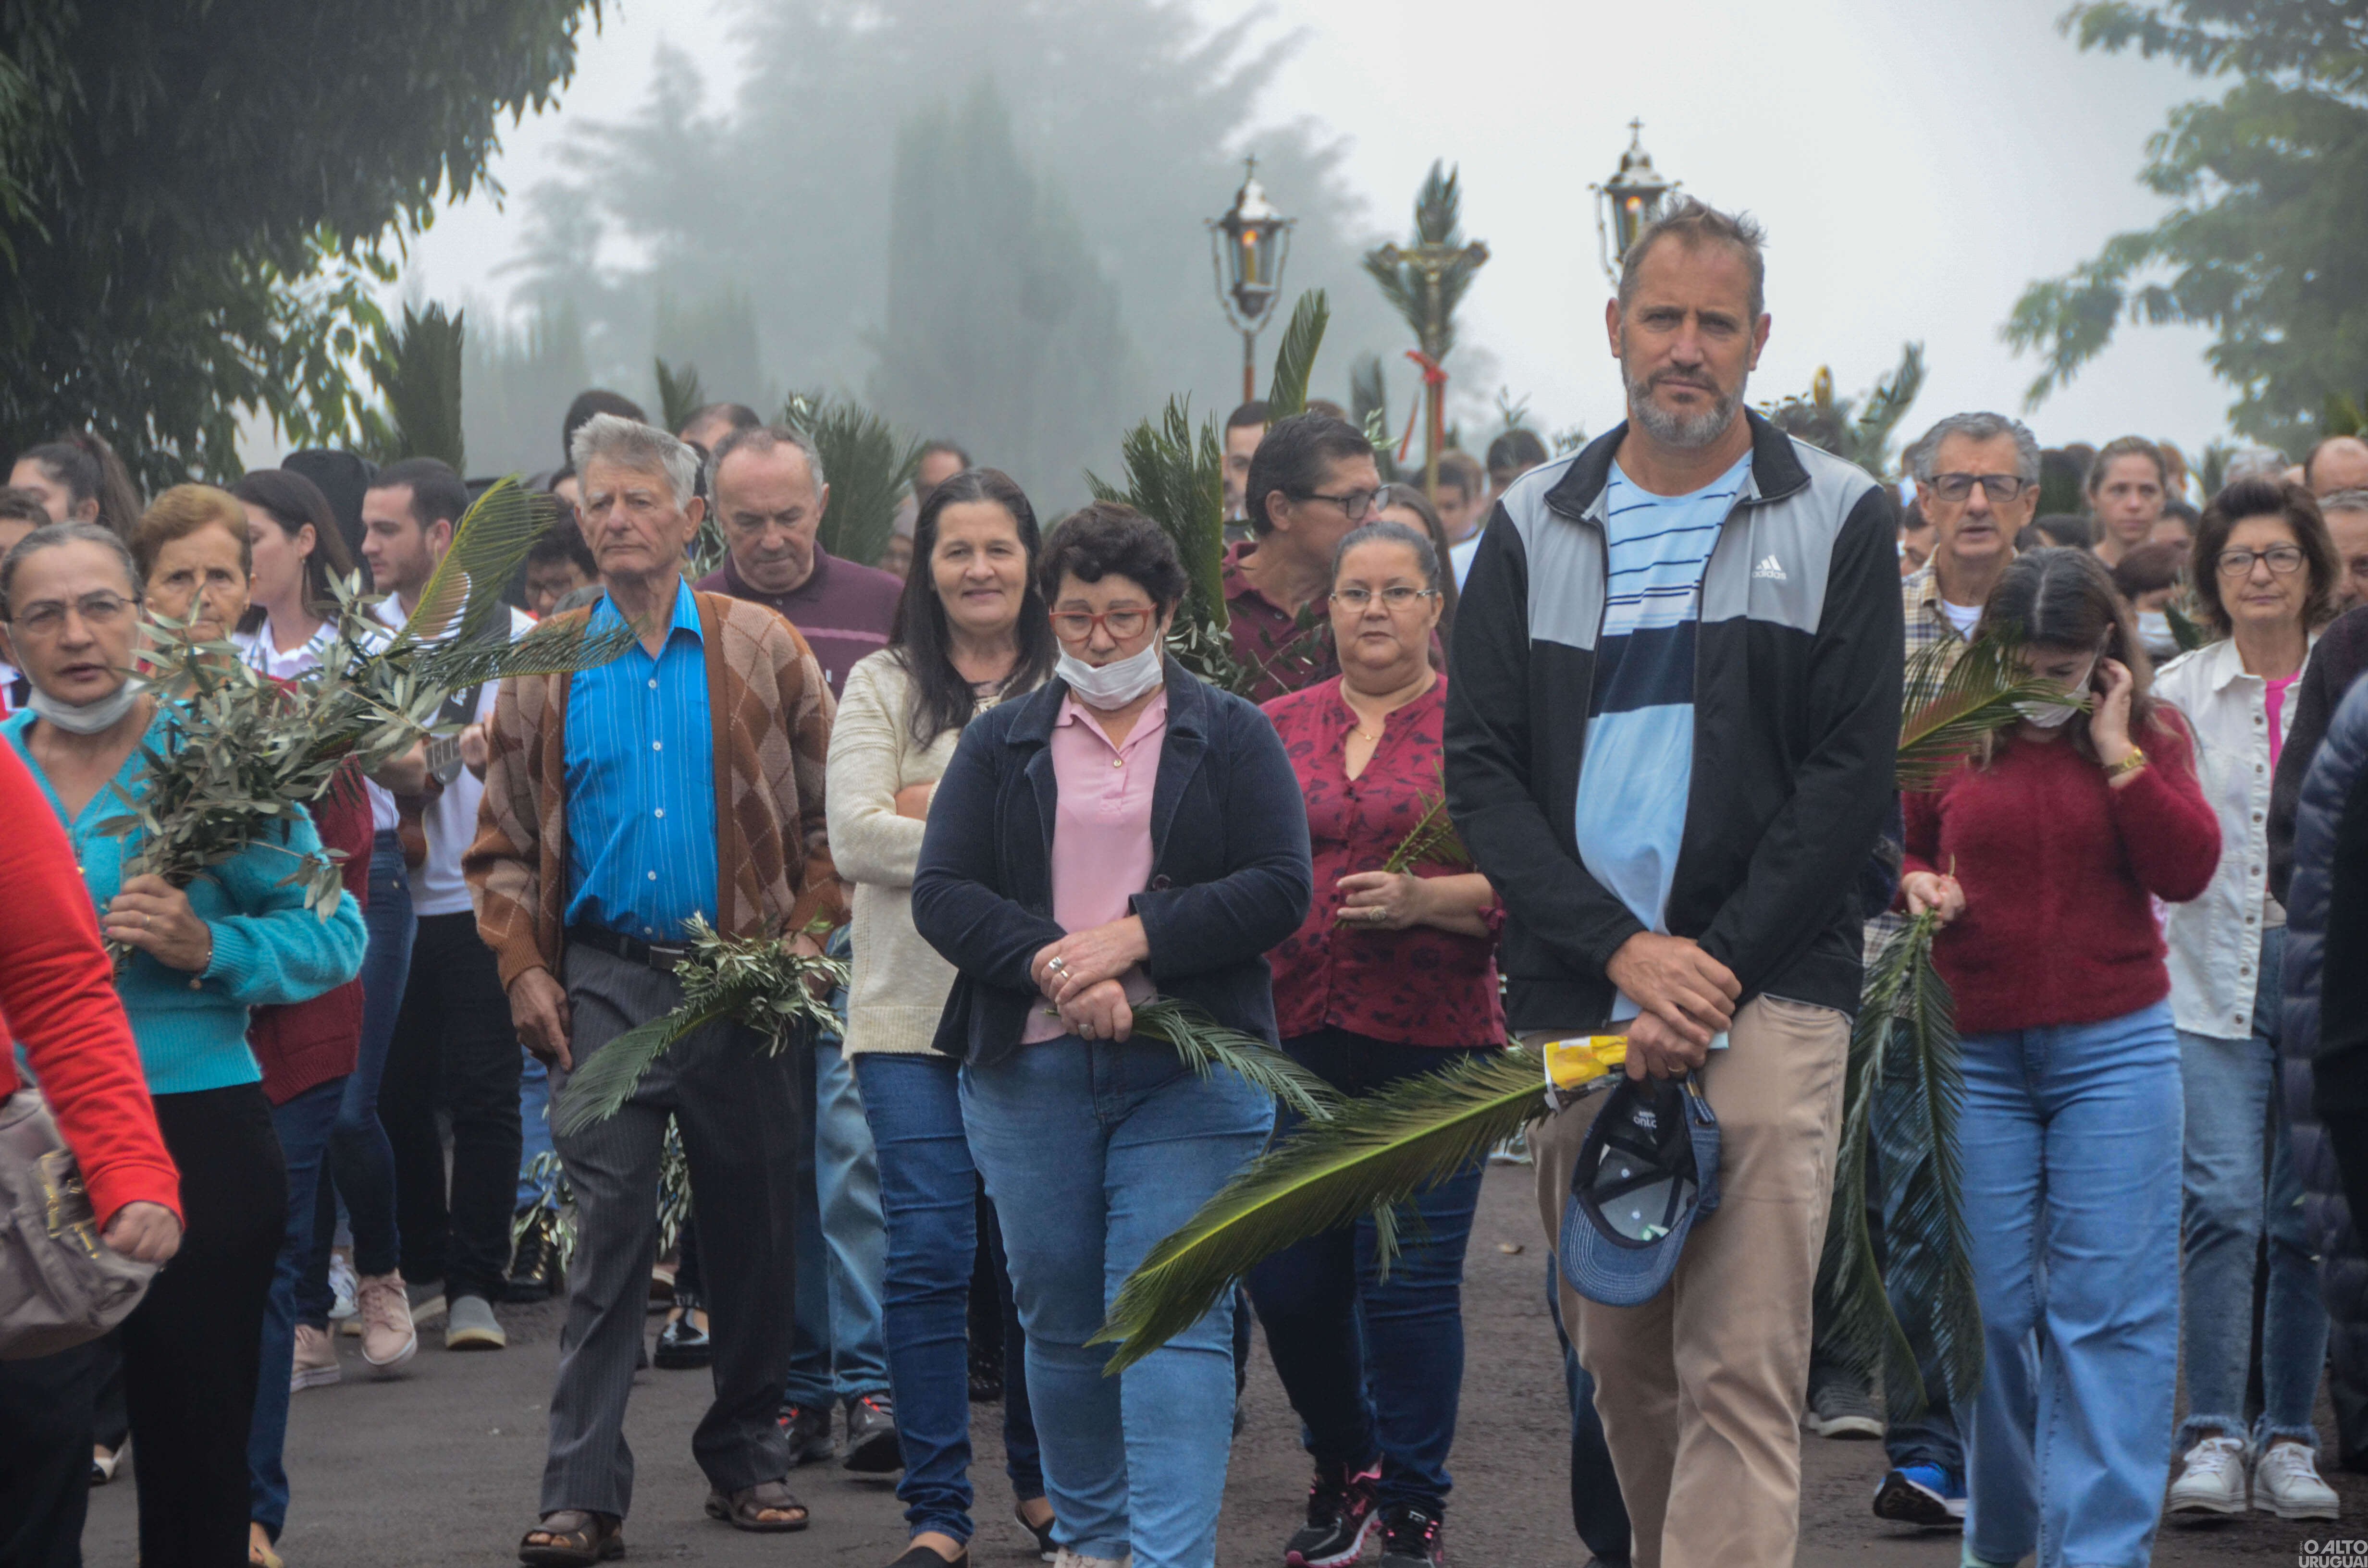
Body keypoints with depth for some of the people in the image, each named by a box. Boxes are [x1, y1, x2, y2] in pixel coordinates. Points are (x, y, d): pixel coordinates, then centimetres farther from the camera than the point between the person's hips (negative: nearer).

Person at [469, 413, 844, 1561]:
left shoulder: (764, 650, 4)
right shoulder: (548, 670, 7)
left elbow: (831, 816, 6)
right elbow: (503, 844, 9)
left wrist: (805, 938, -6)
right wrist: (524, 971, -2)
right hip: (607, 981, 0)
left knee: (753, 1228, 6)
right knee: (608, 1235, -6)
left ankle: (747, 1460, 21)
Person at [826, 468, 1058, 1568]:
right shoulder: (883, 686, 8)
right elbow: (855, 839, -4)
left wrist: (945, 805, -11)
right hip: (913, 1011, 0)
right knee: (929, 1257, -5)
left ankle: (1041, 1478, 23)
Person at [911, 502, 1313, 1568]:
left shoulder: (1232, 738, 8)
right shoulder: (1001, 743, 13)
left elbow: (1279, 890, -2)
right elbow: (941, 893, 3)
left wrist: (1134, 937, -13)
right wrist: (1055, 967, -13)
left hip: (1189, 1074, -3)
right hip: (1028, 1070, 3)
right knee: (1059, 1316, 8)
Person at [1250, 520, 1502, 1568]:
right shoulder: (1275, 729, 13)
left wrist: (1426, 899, -18)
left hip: (1429, 1040, -4)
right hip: (1289, 1035, 4)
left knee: (1409, 1278, -5)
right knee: (1285, 1275, 4)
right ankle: (1343, 1470, 27)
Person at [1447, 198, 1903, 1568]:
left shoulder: (1840, 519, 4)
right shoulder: (1534, 530, 12)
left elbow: (1852, 775, -2)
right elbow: (1482, 769, 5)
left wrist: (1714, 972, -11)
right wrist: (1621, 948, -9)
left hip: (1764, 994, -3)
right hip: (1575, 1000, 3)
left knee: (1743, 1374, -12)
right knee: (1620, 1362, 9)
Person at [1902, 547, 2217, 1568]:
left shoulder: (2147, 735, 3)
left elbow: (2187, 870, -9)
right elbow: (1904, 844, 17)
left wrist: (2116, 753, -12)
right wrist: (1915, 883, -5)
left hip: (2113, 1049, -1)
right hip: (1977, 1052, 1)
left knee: (2109, 1309, -4)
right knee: (1988, 1303, 6)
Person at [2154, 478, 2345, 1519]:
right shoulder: (2178, 693, 6)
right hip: (2211, 974, -1)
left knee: (2306, 1217, 4)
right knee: (2223, 1201, -12)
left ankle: (2288, 1440, 12)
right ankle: (2213, 1437, -9)